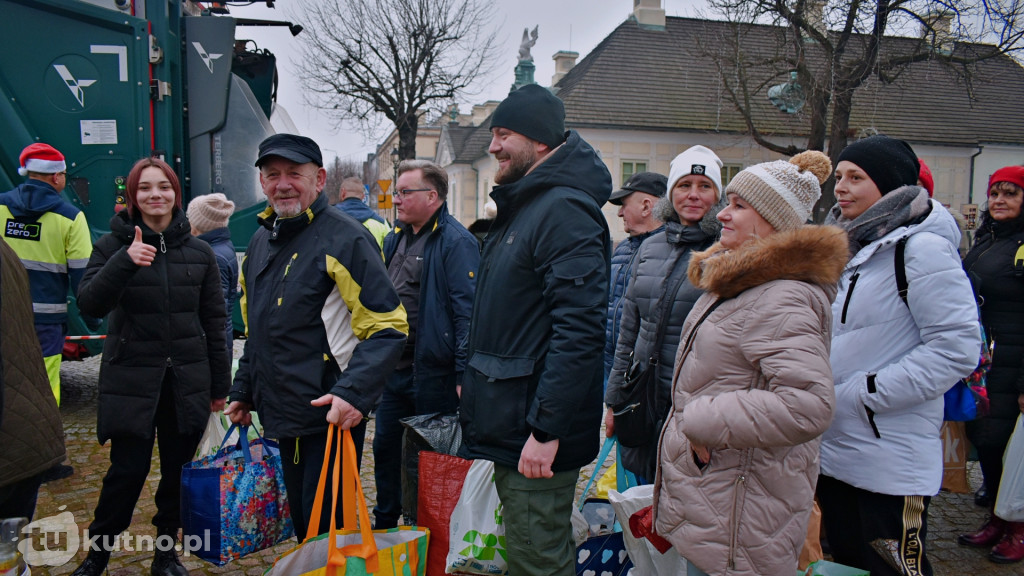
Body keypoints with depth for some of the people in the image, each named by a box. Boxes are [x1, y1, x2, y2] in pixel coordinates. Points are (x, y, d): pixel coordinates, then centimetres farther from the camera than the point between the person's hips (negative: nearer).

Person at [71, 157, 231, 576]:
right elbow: (89, 303, -12)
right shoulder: (113, 245, 1)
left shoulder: (199, 252, 5)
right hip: (131, 380, -2)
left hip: (187, 381, 2)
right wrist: (124, 262, -28)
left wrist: (220, 385, 7)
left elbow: (214, 322, 7)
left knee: (178, 469, 8)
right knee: (128, 469, -1)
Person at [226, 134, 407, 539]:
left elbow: (387, 326, -19)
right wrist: (243, 392, 22)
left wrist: (353, 393, -29)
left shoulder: (344, 239, -14)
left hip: (332, 414, -8)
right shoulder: (261, 242, 12)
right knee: (301, 523, 20)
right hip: (282, 415, 8)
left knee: (326, 526, 0)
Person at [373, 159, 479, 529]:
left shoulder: (456, 242, -14)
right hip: (394, 368, 8)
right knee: (385, 447, 18)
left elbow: (467, 312, -20)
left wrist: (464, 375, -23)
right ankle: (384, 525, 36)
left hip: (433, 373, -8)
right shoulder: (396, 238, 12)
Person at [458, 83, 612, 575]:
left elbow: (579, 331, -26)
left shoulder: (564, 211, -18)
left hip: (538, 439, -10)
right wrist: (473, 381, 20)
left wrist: (546, 429, -26)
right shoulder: (521, 207, 15)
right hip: (509, 425, 10)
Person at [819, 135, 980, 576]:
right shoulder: (847, 245, 12)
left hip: (890, 464, -8)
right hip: (832, 450, 8)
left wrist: (863, 394, -19)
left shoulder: (921, 247, -14)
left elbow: (956, 349, -19)